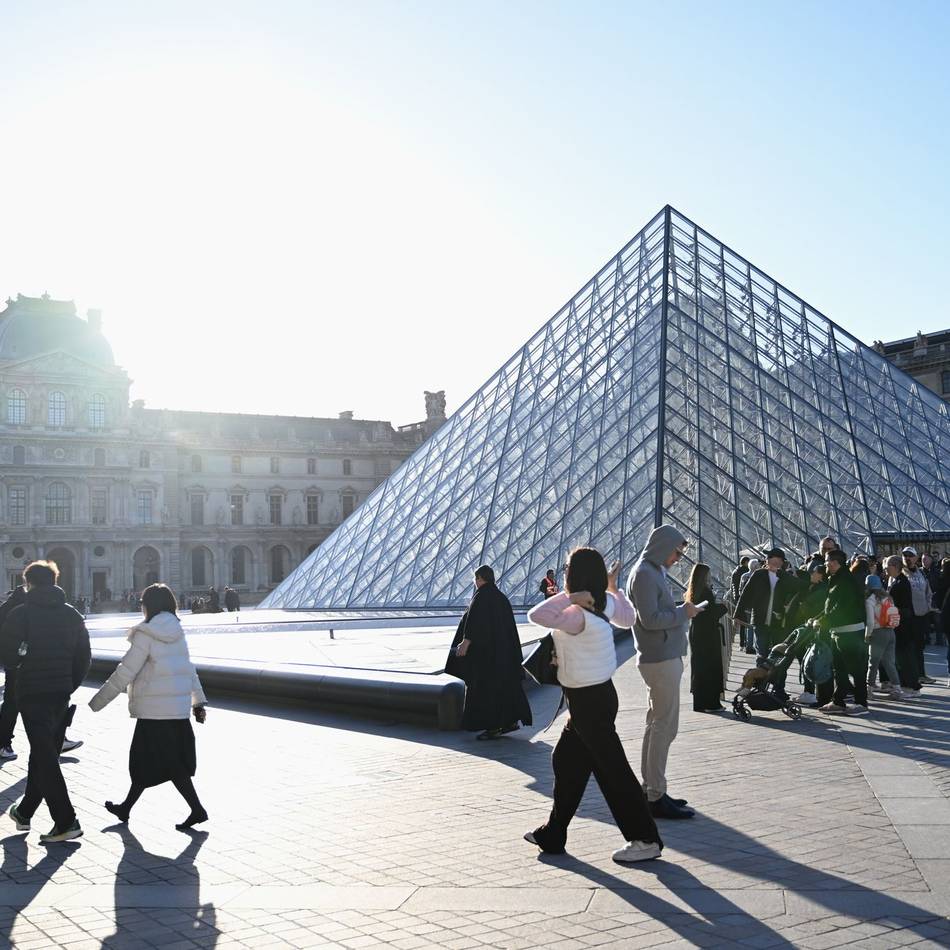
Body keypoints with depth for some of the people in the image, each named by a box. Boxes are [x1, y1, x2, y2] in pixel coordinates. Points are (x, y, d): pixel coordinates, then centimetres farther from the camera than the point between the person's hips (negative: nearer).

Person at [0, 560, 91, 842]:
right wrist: (69, 687, 13)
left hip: (32, 694, -5)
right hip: (61, 694, 5)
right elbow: (84, 658, 6)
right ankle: (25, 812, 33)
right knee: (45, 754, 18)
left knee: (44, 757, -4)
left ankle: (66, 822, -11)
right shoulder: (72, 615, 7)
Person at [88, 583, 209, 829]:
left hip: (155, 708, -8)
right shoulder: (177, 634, 10)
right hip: (179, 706, 8)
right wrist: (198, 700, 17)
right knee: (144, 760, 16)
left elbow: (125, 672, -14)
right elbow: (188, 669, 13)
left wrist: (97, 702, -7)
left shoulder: (146, 635, -12)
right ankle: (126, 807, 24)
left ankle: (197, 809, -6)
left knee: (168, 764, -2)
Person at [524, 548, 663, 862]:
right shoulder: (605, 603, 0)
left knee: (612, 768, -1)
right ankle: (552, 834, 27)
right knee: (566, 761, 17)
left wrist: (569, 597, -25)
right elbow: (627, 618, 20)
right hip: (597, 695, 9)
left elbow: (535, 615, -30)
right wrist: (612, 586, 28)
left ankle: (645, 840, 8)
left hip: (589, 701, -9)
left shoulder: (578, 616, -25)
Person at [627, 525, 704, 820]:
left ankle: (650, 790, 22)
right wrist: (683, 612, -11)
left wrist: (683, 611, 6)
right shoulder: (644, 574, -15)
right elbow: (650, 620, -21)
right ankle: (656, 798, -3)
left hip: (662, 658, 10)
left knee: (656, 725, 14)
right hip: (660, 660, -10)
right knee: (664, 727, -7)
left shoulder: (655, 571, 16)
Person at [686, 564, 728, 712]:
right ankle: (710, 703, 2)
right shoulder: (706, 592, -17)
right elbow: (713, 613, -18)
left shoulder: (692, 593, 7)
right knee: (711, 667, 0)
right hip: (708, 634, -8)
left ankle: (699, 703, 17)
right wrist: (723, 606, 0)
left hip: (696, 632, 8)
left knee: (698, 666, 12)